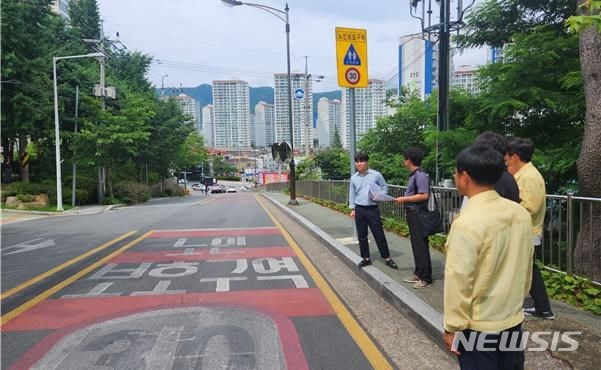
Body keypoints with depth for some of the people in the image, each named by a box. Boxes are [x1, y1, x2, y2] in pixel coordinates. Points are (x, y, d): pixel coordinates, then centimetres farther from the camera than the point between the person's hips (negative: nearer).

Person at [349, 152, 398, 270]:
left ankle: (387, 258, 14)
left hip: (372, 209, -3)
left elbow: (385, 187, 4)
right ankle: (366, 258, 21)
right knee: (361, 236, 8)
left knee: (379, 234, 1)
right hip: (359, 209, 3)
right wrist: (352, 209, 10)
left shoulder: (376, 175, -5)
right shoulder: (354, 178, 5)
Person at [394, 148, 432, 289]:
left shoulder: (420, 175, -17)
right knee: (415, 245, 16)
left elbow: (424, 195, -24)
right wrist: (403, 199, 8)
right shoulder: (413, 175, 11)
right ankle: (418, 274, 26)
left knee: (421, 246, -2)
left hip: (418, 214, -10)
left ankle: (426, 278, 7)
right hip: (412, 213, 10)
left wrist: (404, 199, -18)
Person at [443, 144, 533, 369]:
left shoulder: (467, 222, -24)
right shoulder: (521, 213, -4)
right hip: (513, 321, 6)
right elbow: (526, 268, 7)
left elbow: (459, 280, -20)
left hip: (478, 327, -6)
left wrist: (452, 327, -10)